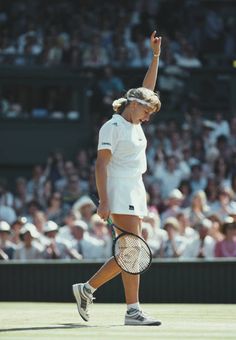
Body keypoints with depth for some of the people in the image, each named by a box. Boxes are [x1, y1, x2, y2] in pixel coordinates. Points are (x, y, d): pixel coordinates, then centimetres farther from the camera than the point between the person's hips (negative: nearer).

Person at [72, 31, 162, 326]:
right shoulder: (112, 127, -8)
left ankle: (87, 289, 15)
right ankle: (133, 311, -15)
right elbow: (101, 164, -13)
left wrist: (156, 55, 20)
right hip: (120, 194, -9)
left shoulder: (134, 123, 17)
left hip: (135, 193, 9)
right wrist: (103, 201, -20)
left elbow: (148, 88, 26)